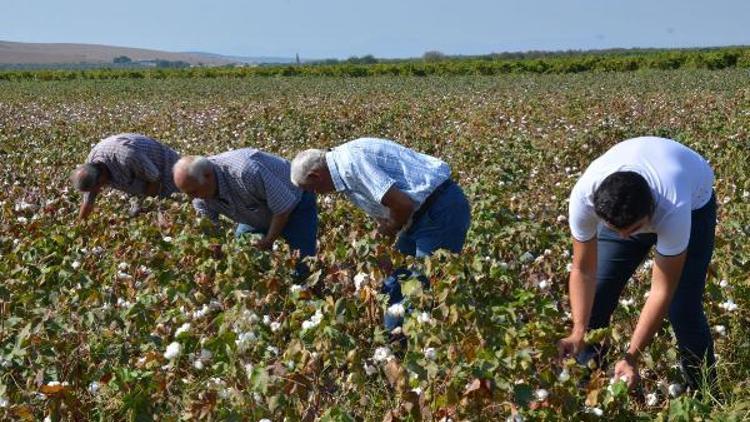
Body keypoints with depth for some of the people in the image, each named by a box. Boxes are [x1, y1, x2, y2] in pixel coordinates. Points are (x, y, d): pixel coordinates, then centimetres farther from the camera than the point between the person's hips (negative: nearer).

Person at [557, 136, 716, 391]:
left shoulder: (674, 210, -45)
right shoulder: (583, 196, -38)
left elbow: (662, 291, -36)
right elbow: (583, 271, -25)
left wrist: (632, 358, -39)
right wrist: (578, 332, -37)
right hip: (621, 206, 3)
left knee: (683, 310, -14)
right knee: (594, 296, -5)